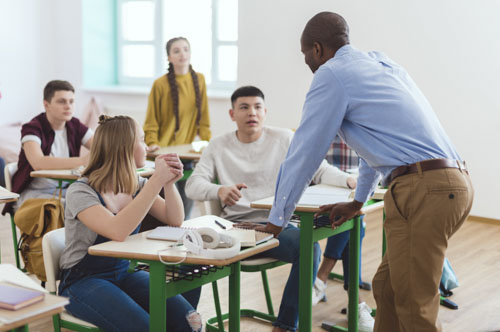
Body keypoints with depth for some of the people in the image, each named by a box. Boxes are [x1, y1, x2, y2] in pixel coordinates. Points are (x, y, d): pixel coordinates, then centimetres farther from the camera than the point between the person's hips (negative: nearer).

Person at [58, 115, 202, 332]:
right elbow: (118, 231, -34)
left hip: (124, 272, 5)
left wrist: (169, 182, -17)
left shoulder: (136, 185, 3)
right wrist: (156, 181, -33)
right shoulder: (80, 192, -17)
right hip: (82, 281, -5)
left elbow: (175, 221, -1)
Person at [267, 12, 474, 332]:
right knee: (386, 288, 16)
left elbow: (305, 151, 1)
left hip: (423, 190, -9)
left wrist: (276, 220, 11)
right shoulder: (383, 62, 23)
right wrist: (358, 202, 41)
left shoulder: (331, 74, -2)